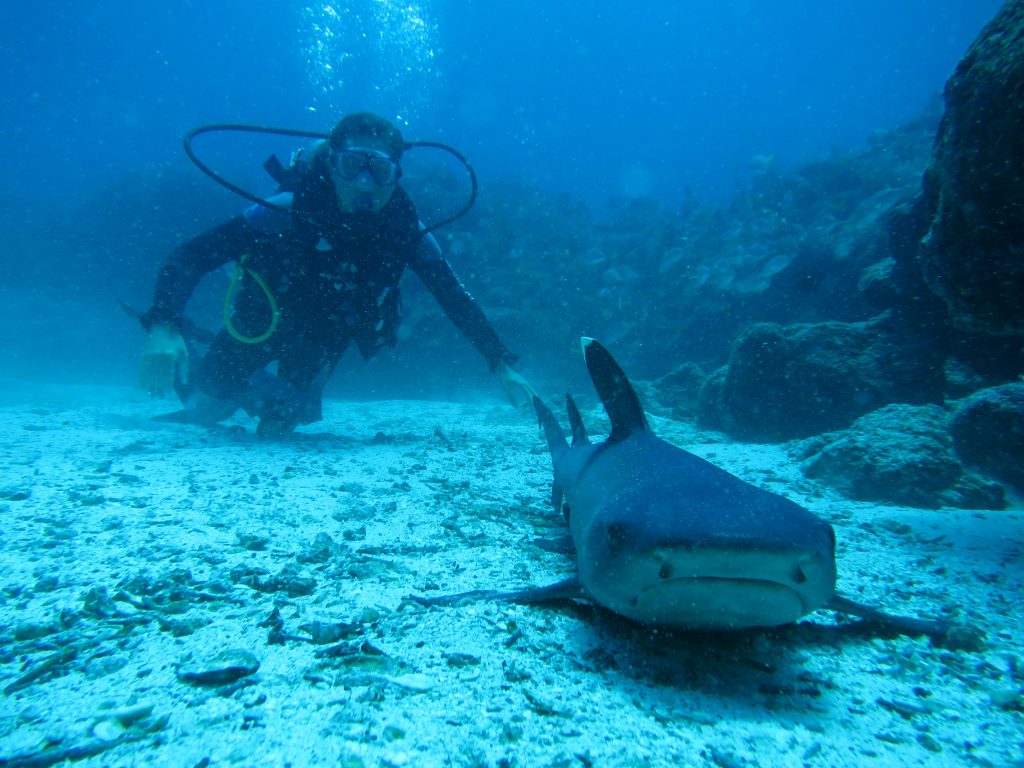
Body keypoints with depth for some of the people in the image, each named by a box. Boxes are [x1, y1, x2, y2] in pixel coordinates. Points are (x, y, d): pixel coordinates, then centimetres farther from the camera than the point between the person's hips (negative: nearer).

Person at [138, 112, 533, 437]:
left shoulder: (404, 229, -26)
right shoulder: (290, 211, -33)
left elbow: (456, 298, -21)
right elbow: (187, 257, -30)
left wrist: (503, 366, -26)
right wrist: (163, 329, -46)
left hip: (322, 340, 2)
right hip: (262, 319, -1)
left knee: (277, 427, 12)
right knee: (205, 407, 7)